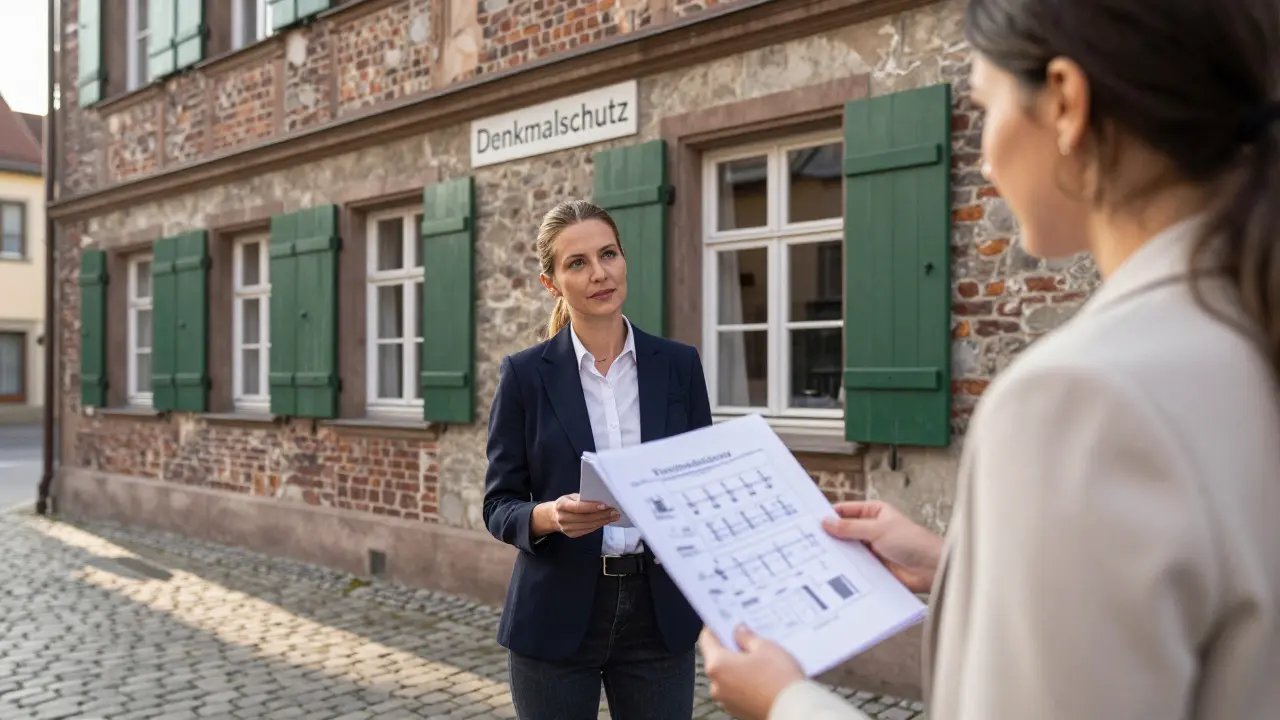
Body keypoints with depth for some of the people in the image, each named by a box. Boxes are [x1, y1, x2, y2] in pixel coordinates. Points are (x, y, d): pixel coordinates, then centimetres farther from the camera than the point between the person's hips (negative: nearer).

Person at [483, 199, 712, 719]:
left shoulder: (678, 365, 2)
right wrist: (551, 515, -23)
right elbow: (499, 507, -3)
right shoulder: (525, 374, -4)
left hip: (659, 613, 2)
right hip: (557, 616, -1)